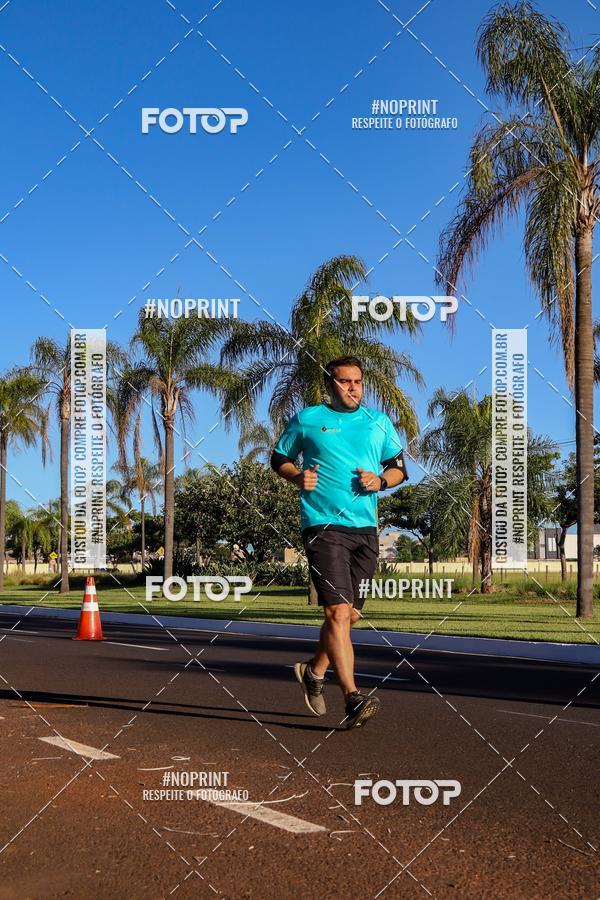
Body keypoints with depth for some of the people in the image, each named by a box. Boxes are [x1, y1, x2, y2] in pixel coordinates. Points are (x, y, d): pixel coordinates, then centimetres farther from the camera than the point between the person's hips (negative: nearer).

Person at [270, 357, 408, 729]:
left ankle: (314, 671, 35)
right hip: (323, 526, -4)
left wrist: (380, 481, -2)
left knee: (351, 614, 11)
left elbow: (400, 467, 19)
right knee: (338, 611, -15)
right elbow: (279, 458, 15)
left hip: (366, 529, 5)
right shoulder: (306, 419, 6)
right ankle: (354, 698, -16)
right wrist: (297, 476, -5)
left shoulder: (379, 423, 14)